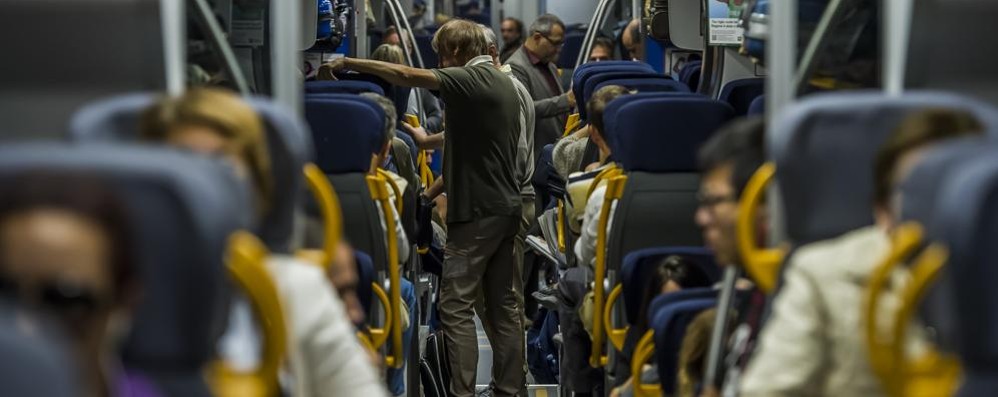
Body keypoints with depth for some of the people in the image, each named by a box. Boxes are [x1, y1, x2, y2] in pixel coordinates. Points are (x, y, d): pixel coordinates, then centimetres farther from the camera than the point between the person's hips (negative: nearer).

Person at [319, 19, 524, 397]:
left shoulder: (472, 79, -13)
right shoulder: (504, 84, 15)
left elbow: (406, 75, -26)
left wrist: (347, 62, -21)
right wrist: (433, 190, 22)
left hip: (477, 212, -9)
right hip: (504, 208, 9)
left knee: (456, 306, -8)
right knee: (504, 304, 9)